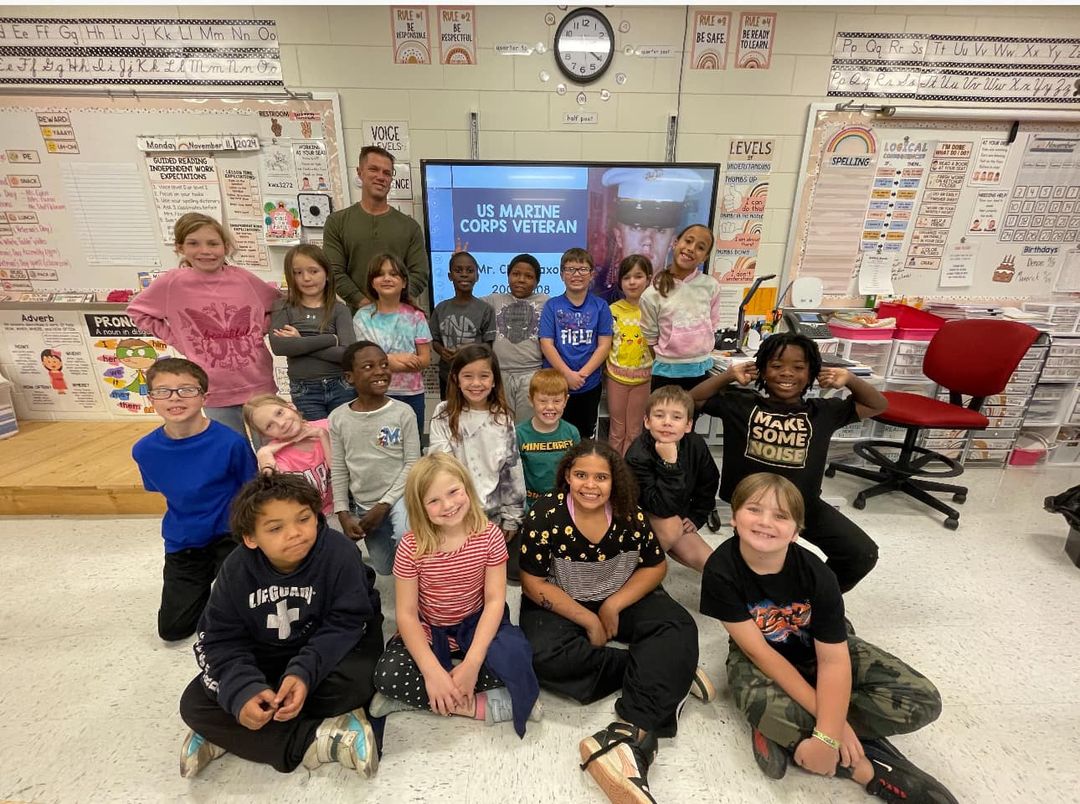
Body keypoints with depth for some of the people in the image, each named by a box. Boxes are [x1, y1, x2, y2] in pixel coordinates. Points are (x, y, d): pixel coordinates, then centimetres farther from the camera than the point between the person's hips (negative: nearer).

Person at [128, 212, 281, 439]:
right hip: (216, 391, -1)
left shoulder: (243, 279, -5)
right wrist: (177, 340, 0)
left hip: (259, 385, 1)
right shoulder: (173, 282, -7)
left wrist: (262, 328, -1)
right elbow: (137, 311, 9)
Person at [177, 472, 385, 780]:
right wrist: (243, 691, -30)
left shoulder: (339, 553, -28)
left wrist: (305, 672, -38)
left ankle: (229, 736, -13)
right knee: (195, 705, -14)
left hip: (330, 647, -3)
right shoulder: (237, 570, -17)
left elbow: (345, 624, -24)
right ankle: (317, 742, -23)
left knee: (351, 683, -34)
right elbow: (223, 638, -13)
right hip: (264, 655, 4)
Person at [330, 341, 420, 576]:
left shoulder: (403, 413, -13)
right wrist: (343, 514, -5)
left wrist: (383, 505, -14)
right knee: (384, 569, 13)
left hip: (397, 496, -3)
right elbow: (338, 472, 1)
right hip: (362, 505, 3)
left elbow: (412, 464, -11)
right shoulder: (338, 418, -5)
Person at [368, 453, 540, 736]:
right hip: (428, 631, 1)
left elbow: (495, 600, -15)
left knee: (514, 656, -28)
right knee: (387, 676, -26)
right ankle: (481, 704, -15)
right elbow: (406, 614, -15)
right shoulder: (411, 548, -17)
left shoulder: (489, 535, -17)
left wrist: (472, 663, -24)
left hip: (476, 624, 0)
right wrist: (432, 671, -26)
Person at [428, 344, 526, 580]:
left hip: (497, 512, 1)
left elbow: (513, 468, -1)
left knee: (517, 571, 4)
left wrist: (511, 517, 0)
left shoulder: (503, 417, -4)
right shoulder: (444, 415, -6)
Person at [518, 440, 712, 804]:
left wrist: (614, 604, -15)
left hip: (623, 599, 2)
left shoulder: (630, 515, -12)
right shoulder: (544, 515, -20)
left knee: (679, 628, -22)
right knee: (544, 657, -31)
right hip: (559, 606, -1)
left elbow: (655, 566, -1)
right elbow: (534, 583, -15)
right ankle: (669, 673, -19)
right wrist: (588, 620, -16)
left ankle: (631, 733, -35)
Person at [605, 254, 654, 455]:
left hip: (643, 377, 0)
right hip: (616, 376, 1)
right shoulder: (612, 310, -2)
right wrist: (605, 371, 0)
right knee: (617, 430, 11)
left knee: (634, 431, 11)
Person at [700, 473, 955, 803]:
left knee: (921, 700, -13)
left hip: (817, 650, 3)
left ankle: (786, 731, -15)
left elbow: (833, 659, -24)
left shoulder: (816, 574, -24)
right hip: (759, 657, -3)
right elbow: (759, 650, -24)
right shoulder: (721, 572, -29)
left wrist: (827, 735, -35)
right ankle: (870, 769, -11)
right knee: (762, 703, -37)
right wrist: (829, 718, -24)